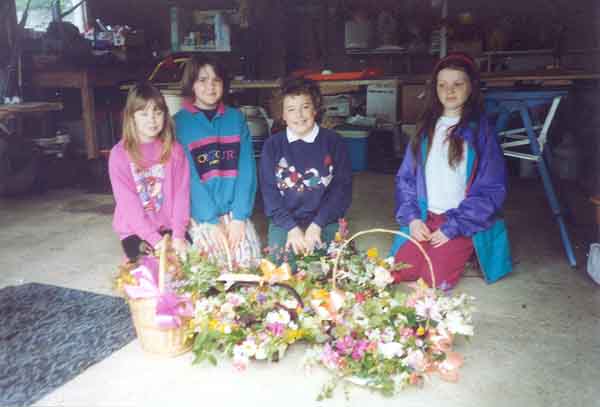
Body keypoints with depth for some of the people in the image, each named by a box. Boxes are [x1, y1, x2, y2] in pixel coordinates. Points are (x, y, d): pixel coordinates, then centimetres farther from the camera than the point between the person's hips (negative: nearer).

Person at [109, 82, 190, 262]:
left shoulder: (174, 149, 0)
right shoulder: (120, 154, -8)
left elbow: (181, 192, -5)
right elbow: (128, 202, -12)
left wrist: (178, 234, -16)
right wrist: (155, 240, -18)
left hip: (169, 227, 2)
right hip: (135, 230, -2)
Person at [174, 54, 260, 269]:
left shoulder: (236, 118, 7)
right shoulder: (179, 123, -1)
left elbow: (246, 169, 0)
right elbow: (188, 177, -7)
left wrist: (239, 217, -9)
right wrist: (211, 222, -13)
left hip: (236, 212, 2)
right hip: (201, 214, -2)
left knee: (248, 262, -10)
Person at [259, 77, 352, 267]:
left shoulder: (333, 142, 2)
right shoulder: (272, 145, 4)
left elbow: (342, 187, -2)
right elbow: (269, 191, 0)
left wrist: (317, 224, -11)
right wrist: (291, 227, -11)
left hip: (325, 221, 0)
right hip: (284, 222, 1)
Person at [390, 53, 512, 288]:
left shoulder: (480, 130, -5)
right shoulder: (427, 128, 8)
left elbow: (491, 189, -9)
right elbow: (405, 176, 9)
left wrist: (453, 227, -15)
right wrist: (412, 217, -6)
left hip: (464, 221, -4)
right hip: (425, 218, 4)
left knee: (435, 277, -21)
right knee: (398, 271, -13)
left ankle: (463, 252, 9)